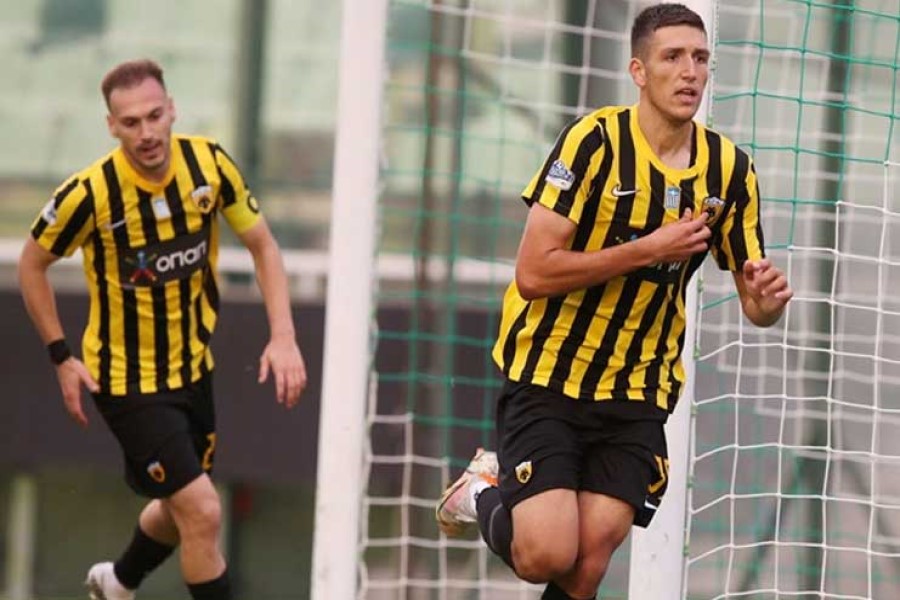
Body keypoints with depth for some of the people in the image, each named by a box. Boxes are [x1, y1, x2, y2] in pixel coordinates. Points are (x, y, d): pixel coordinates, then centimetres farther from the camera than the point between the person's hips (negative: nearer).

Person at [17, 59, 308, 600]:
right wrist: (62, 357, -8)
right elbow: (32, 264, -6)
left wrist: (283, 336, -12)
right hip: (129, 379, -5)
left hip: (193, 367, 5)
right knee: (204, 513, -13)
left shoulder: (209, 163, -14)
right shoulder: (90, 194, -24)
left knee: (182, 510, 21)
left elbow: (262, 246, -2)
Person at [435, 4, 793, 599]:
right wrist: (650, 249, -22)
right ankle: (484, 494, 16)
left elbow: (755, 305, 7)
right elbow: (533, 273, -20)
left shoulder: (731, 169, 0)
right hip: (548, 378, -4)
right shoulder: (595, 141, -15)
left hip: (637, 395, 4)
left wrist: (768, 295, -17)